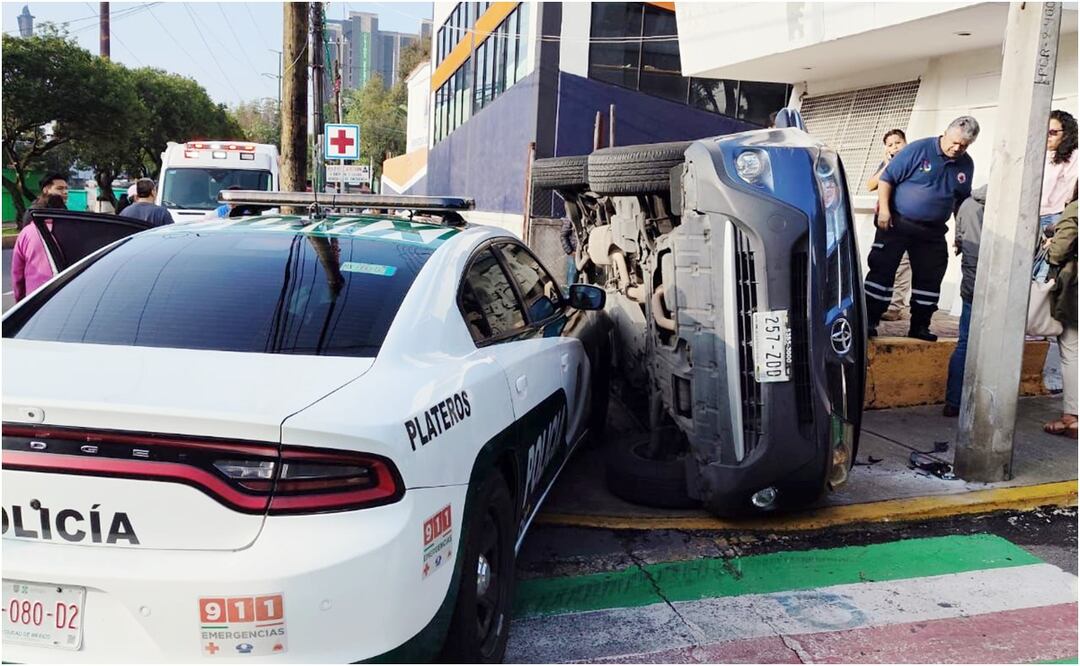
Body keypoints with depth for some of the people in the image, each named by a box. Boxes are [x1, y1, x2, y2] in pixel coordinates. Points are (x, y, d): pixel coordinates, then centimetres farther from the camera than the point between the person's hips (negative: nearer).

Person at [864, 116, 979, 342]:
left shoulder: (966, 165, 7)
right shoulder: (919, 149, -9)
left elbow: (962, 202, 18)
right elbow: (887, 178, -8)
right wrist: (884, 210, -15)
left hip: (932, 232, 5)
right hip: (896, 223, -5)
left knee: (929, 278, 6)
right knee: (882, 270, -5)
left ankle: (920, 326, 17)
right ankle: (869, 321, 0)